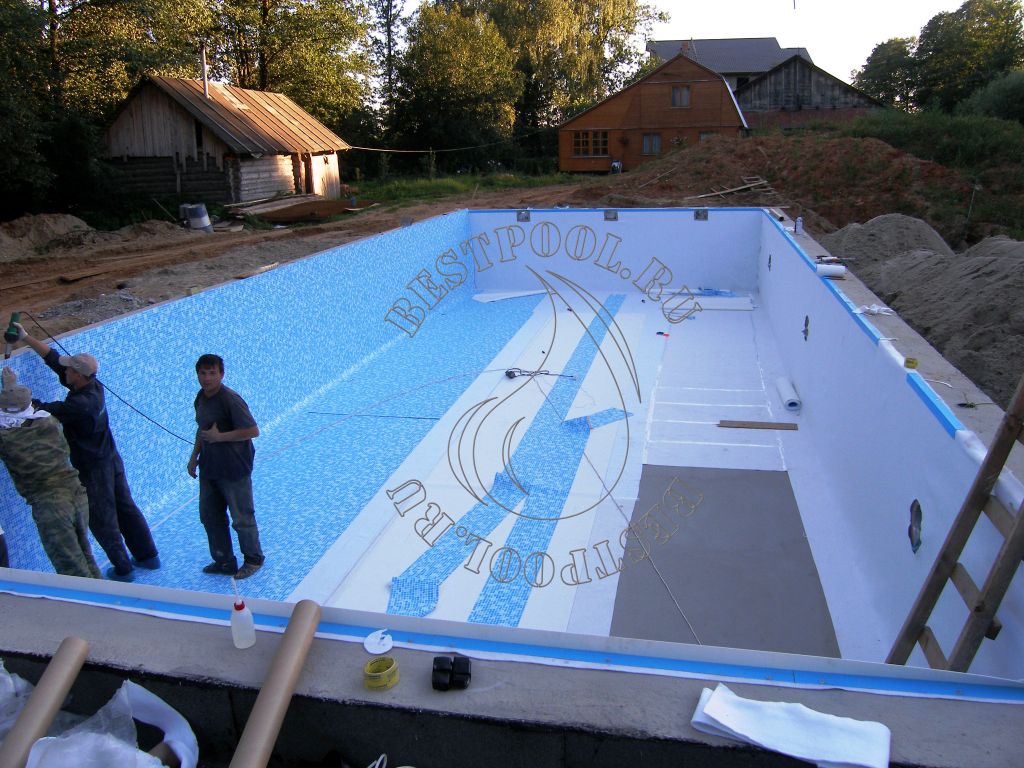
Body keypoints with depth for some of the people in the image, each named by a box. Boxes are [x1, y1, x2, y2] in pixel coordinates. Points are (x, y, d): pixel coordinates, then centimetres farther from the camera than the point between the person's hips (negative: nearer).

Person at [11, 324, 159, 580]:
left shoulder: (80, 403, -29)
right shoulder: (93, 386, -4)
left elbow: (42, 410, -21)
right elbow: (54, 359, 3)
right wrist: (26, 338, 4)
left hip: (93, 469, -8)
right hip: (111, 460, 8)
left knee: (102, 519, 6)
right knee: (126, 508, 17)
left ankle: (122, 569, 16)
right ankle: (148, 556, 27)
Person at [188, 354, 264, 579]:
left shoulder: (230, 400, -21)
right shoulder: (201, 398, 5)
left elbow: (253, 431, -24)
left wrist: (219, 436, -21)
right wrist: (194, 457, 16)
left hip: (234, 470, -8)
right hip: (209, 468, 8)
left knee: (242, 519, 6)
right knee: (209, 516, 17)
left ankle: (253, 560, 26)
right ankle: (224, 561, 33)